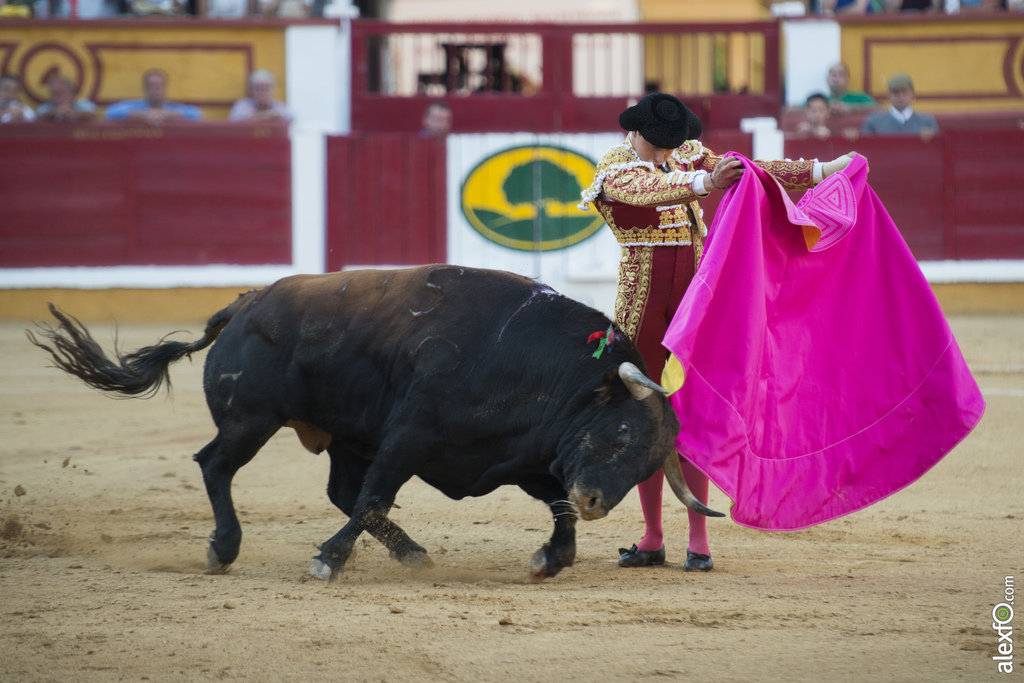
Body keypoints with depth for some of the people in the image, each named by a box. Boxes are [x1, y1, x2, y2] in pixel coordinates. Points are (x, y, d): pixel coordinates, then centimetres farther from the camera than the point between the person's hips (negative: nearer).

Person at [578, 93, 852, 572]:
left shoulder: (687, 155, 9)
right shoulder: (614, 168, -6)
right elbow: (647, 191, -28)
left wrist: (820, 171, 7)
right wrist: (704, 183, -44)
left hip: (694, 291, 2)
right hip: (642, 297, -2)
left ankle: (698, 540, -1)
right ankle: (652, 539, 12)